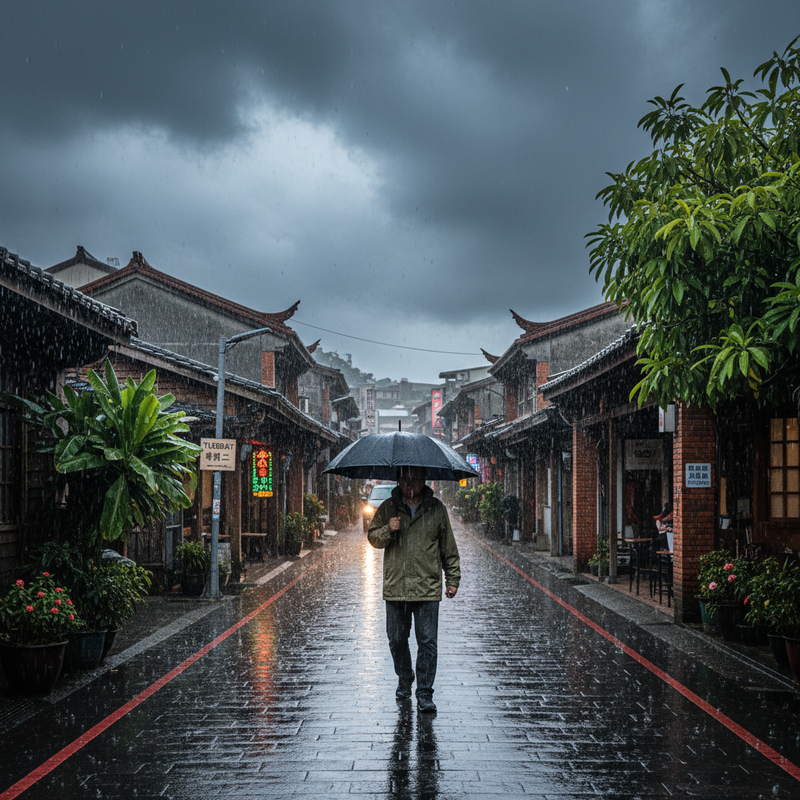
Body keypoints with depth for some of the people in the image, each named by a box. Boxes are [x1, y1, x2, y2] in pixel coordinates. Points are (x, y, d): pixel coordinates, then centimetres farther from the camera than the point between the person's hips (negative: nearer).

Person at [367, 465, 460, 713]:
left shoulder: (437, 509, 4)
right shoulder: (387, 508, 5)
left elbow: (449, 547, 10)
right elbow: (372, 537, 6)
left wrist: (453, 578, 8)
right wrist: (388, 530, -15)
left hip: (427, 589, -1)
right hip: (395, 588, 1)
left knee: (428, 642, -4)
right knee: (397, 640, 11)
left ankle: (425, 694, 3)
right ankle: (404, 679, 35)